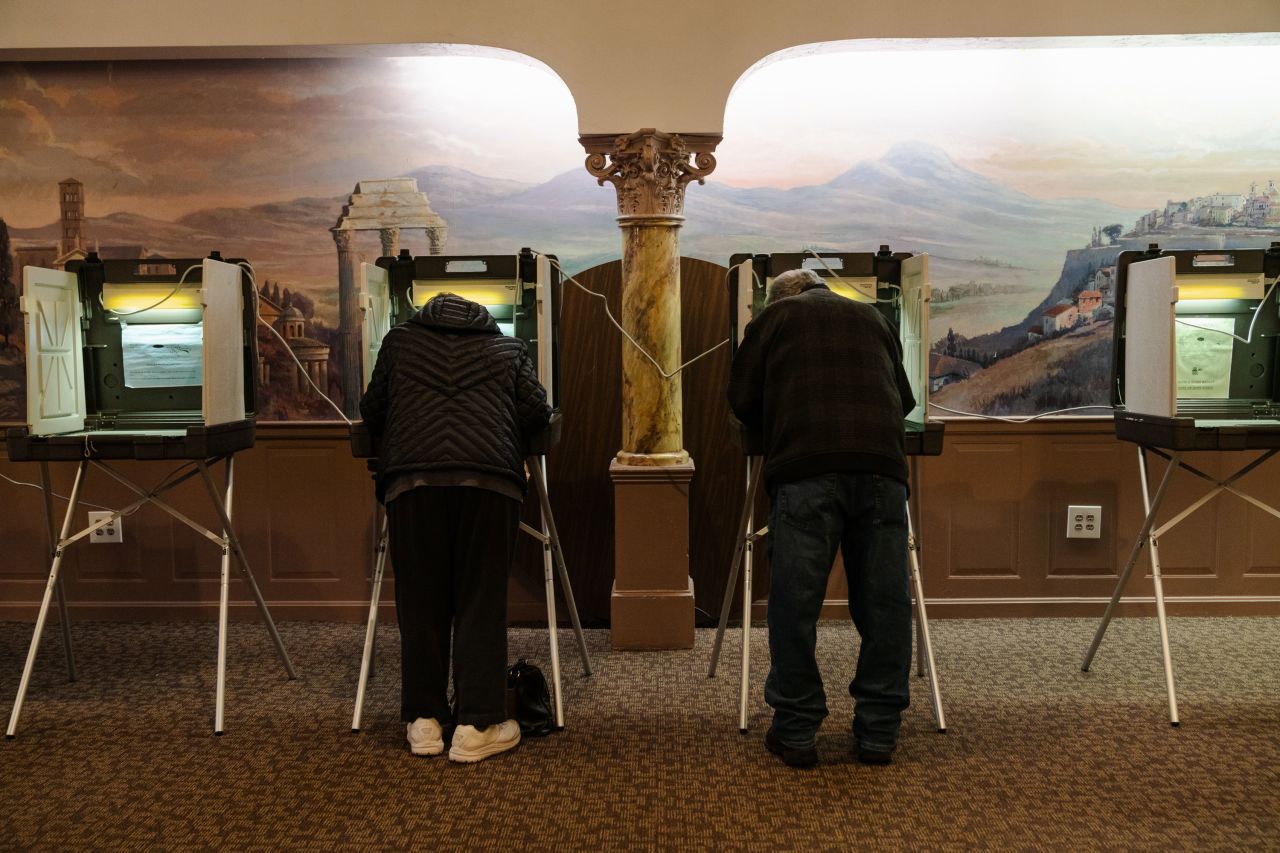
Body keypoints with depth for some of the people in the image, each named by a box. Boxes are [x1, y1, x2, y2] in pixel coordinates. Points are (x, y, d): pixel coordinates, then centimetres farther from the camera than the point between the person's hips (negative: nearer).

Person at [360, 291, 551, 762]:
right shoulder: (509, 348, 25)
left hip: (411, 476, 1)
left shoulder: (400, 340, 26)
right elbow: (536, 411, 15)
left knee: (420, 600, 10)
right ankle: (476, 727, 5)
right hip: (489, 475, 0)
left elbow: (372, 410, 24)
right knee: (481, 601, 4)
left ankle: (424, 721, 15)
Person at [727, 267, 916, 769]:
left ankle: (796, 732, 9)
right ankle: (878, 733, 16)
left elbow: (742, 398, 15)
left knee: (795, 603, 3)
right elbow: (904, 399, 32)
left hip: (804, 469, -3)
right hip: (882, 467, 3)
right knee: (884, 604, 8)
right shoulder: (872, 319, 28)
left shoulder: (772, 318, 19)